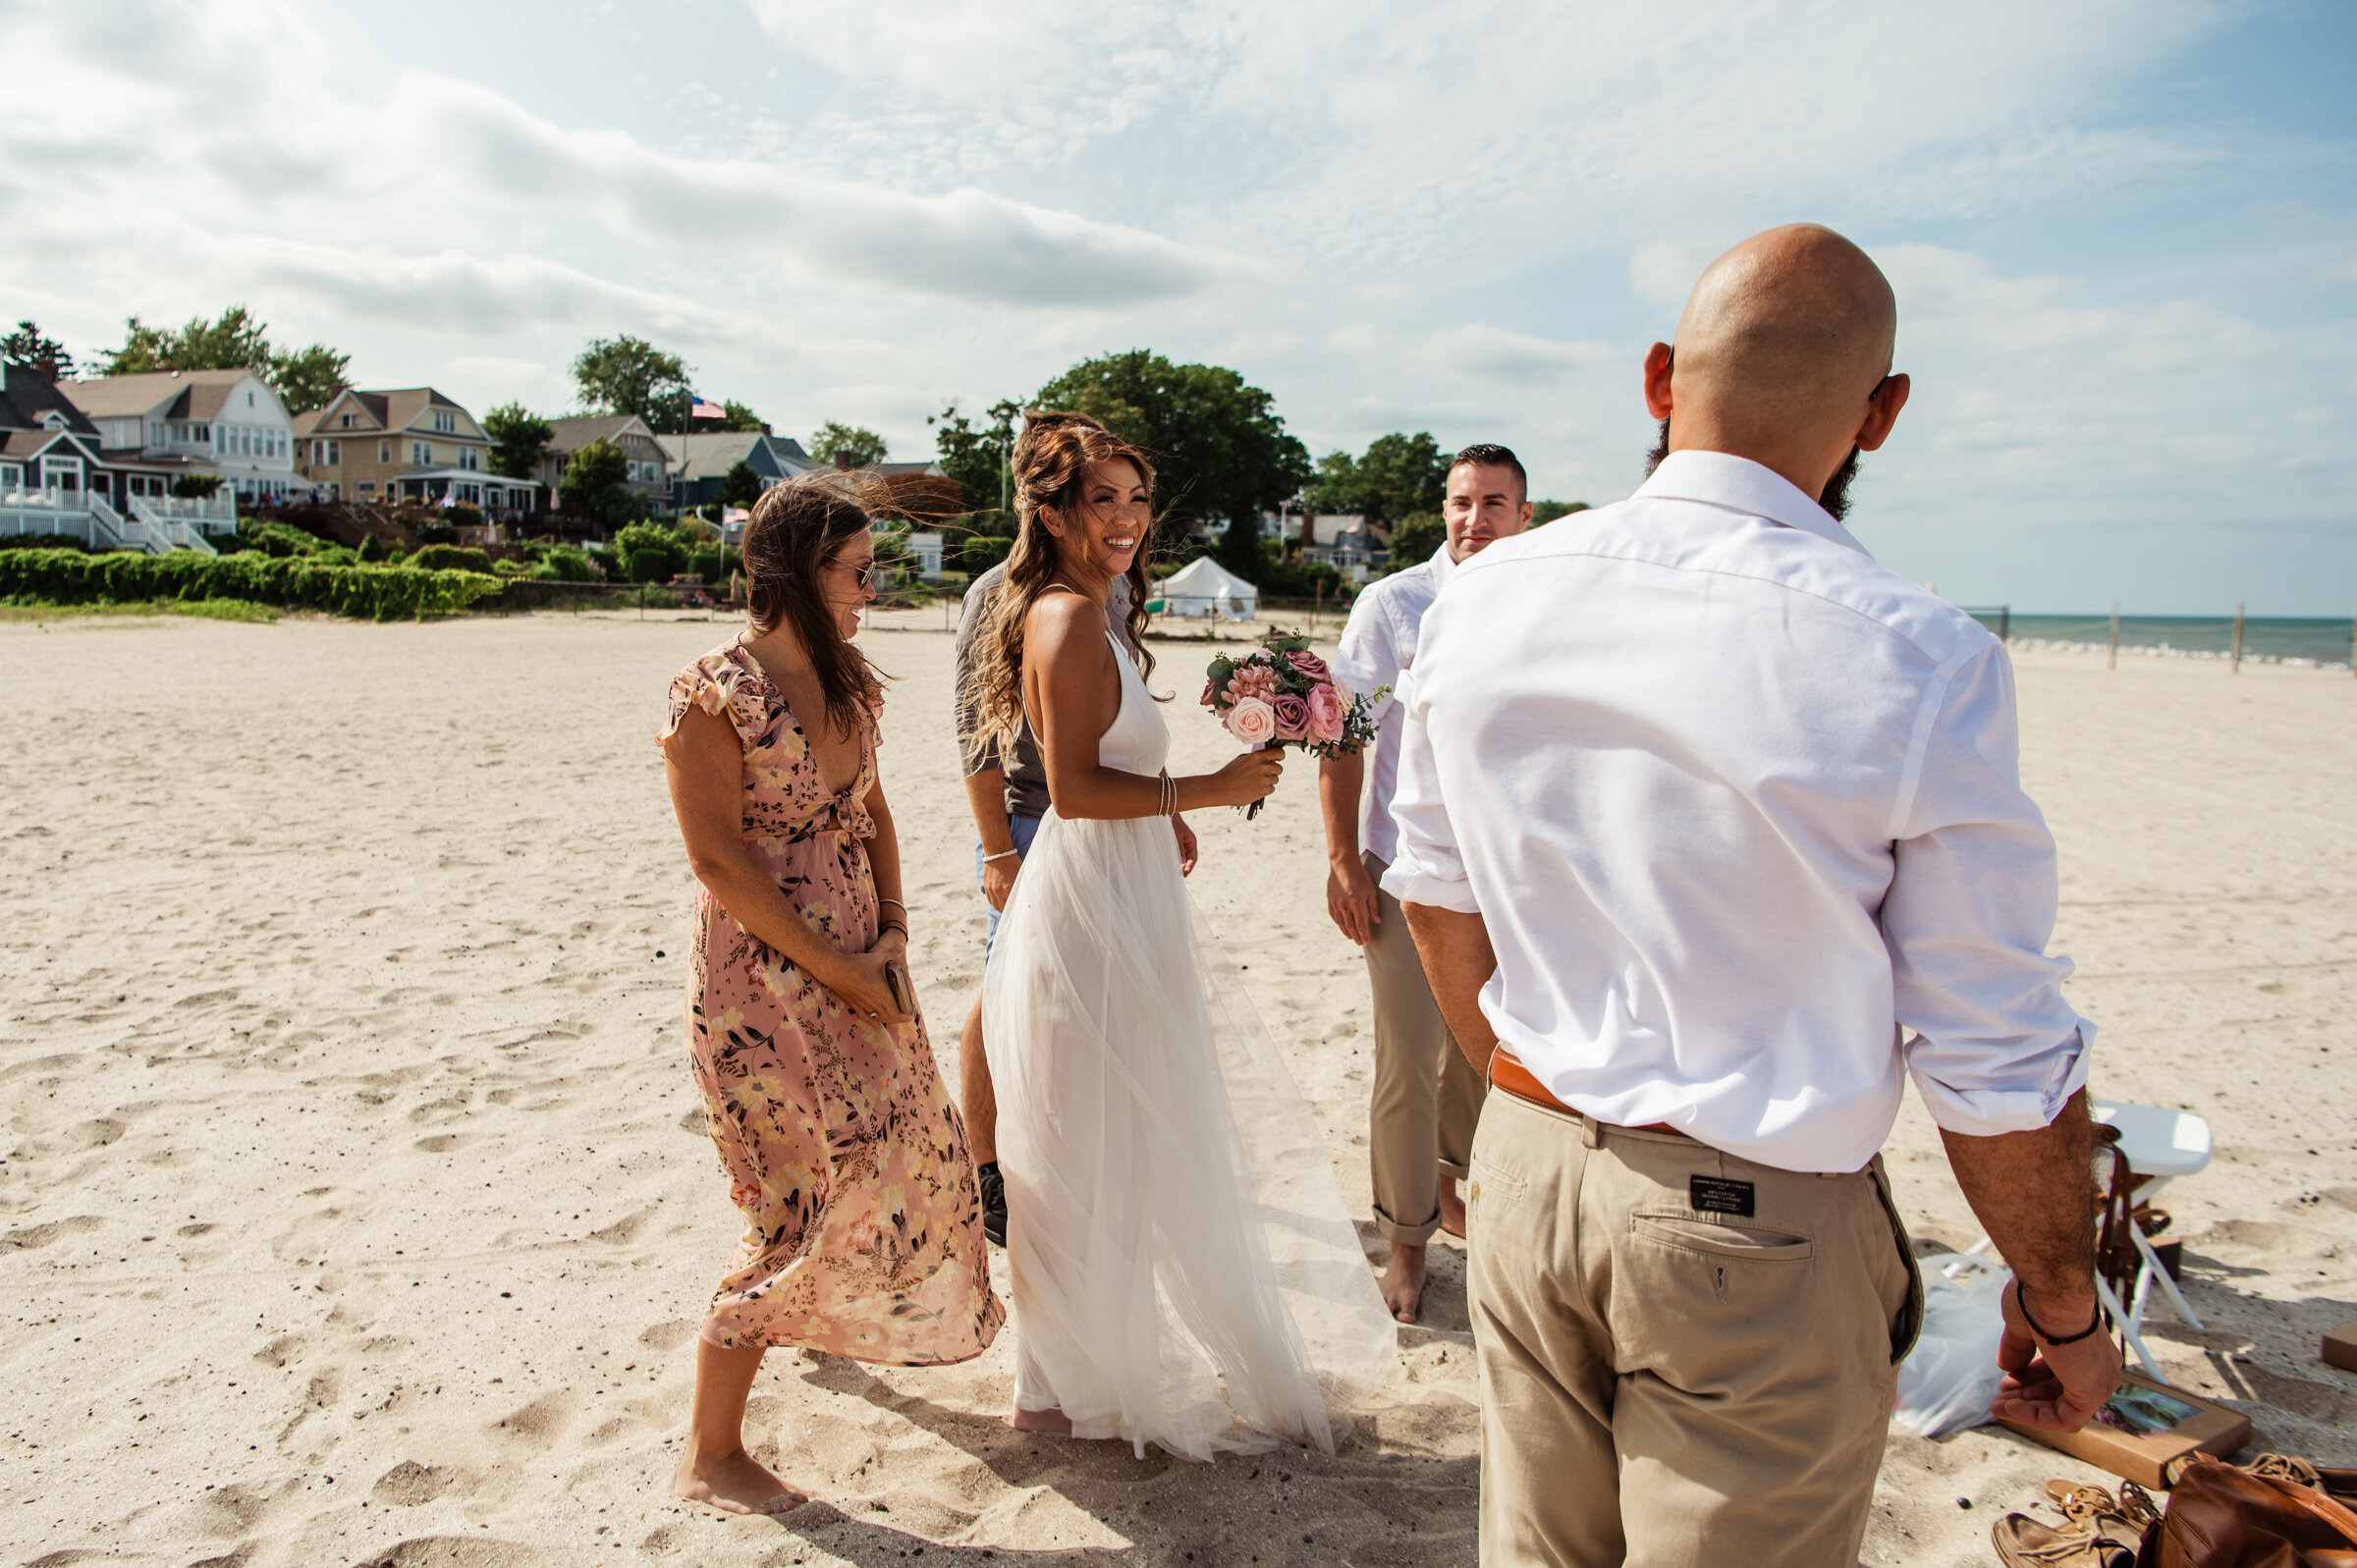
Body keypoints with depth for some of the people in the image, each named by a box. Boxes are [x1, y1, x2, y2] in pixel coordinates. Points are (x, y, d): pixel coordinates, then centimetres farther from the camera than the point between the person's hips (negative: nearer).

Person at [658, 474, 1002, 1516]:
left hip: (856, 965, 8)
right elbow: (719, 859, -19)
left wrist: (892, 928, 3)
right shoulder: (715, 694, -17)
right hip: (762, 974, -8)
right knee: (804, 1199, -5)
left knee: (899, 1145, 22)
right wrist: (839, 968, -18)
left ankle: (818, 1316, 52)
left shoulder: (844, 679, 6)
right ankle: (708, 1456, 14)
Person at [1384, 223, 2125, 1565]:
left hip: (1526, 1168, 4)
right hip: (1761, 1238, -4)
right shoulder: (1919, 659, -18)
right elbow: (2001, 1058, -12)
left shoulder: (1483, 599, -5)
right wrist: (2065, 1306, 5)